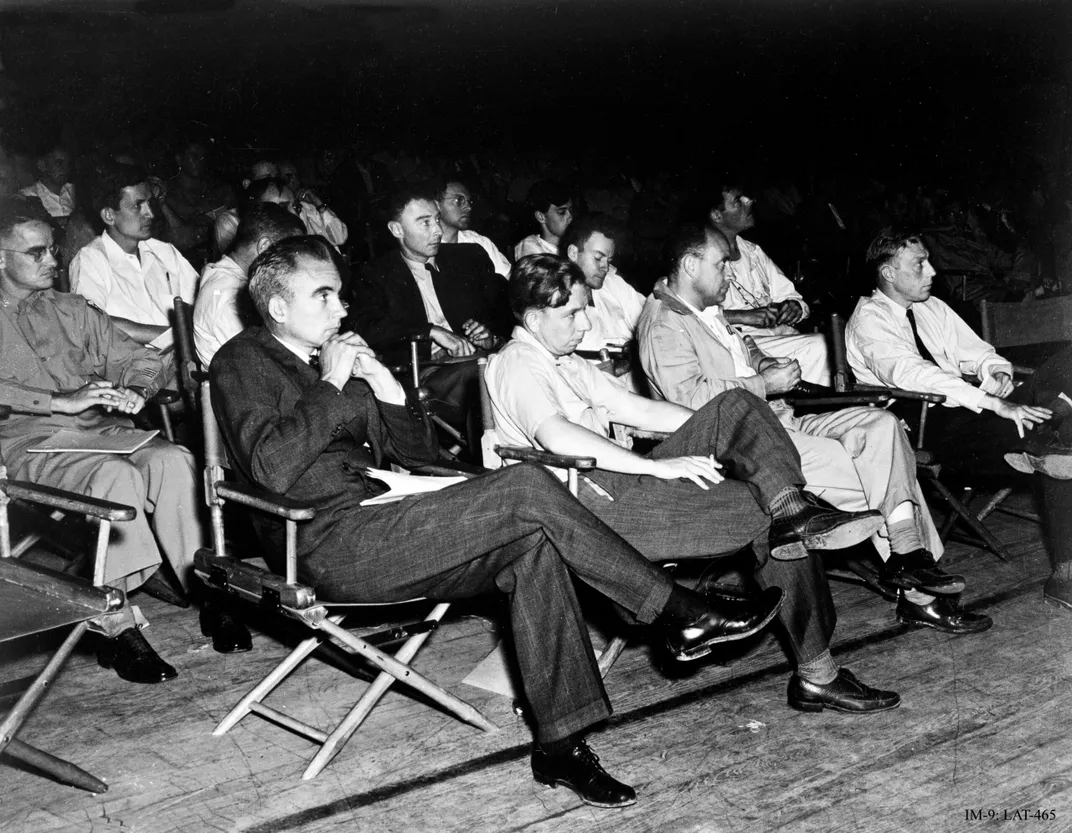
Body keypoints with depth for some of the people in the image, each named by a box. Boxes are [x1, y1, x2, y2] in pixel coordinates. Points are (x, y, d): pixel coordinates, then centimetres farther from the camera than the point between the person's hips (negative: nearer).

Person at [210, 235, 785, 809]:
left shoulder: (336, 354, 21)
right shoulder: (241, 363, 0)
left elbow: (418, 453, 20)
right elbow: (271, 468, -19)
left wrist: (386, 386, 3)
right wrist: (332, 386, -12)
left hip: (377, 531, 8)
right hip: (329, 546, -8)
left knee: (533, 546, -17)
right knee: (527, 489, -22)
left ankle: (560, 743, -15)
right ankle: (679, 614, -14)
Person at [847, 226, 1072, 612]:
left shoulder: (932, 308, 20)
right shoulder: (870, 319, -5)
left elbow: (976, 352, 21)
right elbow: (911, 373, -22)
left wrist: (996, 371, -5)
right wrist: (996, 404, -30)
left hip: (971, 411, 8)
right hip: (930, 430, -8)